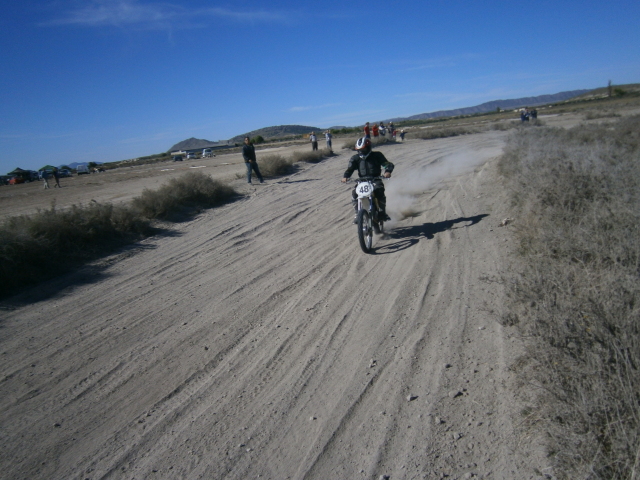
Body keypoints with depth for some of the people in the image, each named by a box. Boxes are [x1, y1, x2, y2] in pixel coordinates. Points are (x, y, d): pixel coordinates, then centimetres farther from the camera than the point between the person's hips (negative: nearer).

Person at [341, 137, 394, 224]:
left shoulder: (377, 155, 1)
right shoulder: (355, 158, 6)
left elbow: (388, 164, -5)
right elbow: (350, 168, -4)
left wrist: (387, 171, -28)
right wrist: (345, 176, -26)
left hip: (375, 180, -2)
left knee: (379, 191, -32)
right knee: (354, 194, -23)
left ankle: (382, 212, -15)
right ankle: (357, 214, -7)